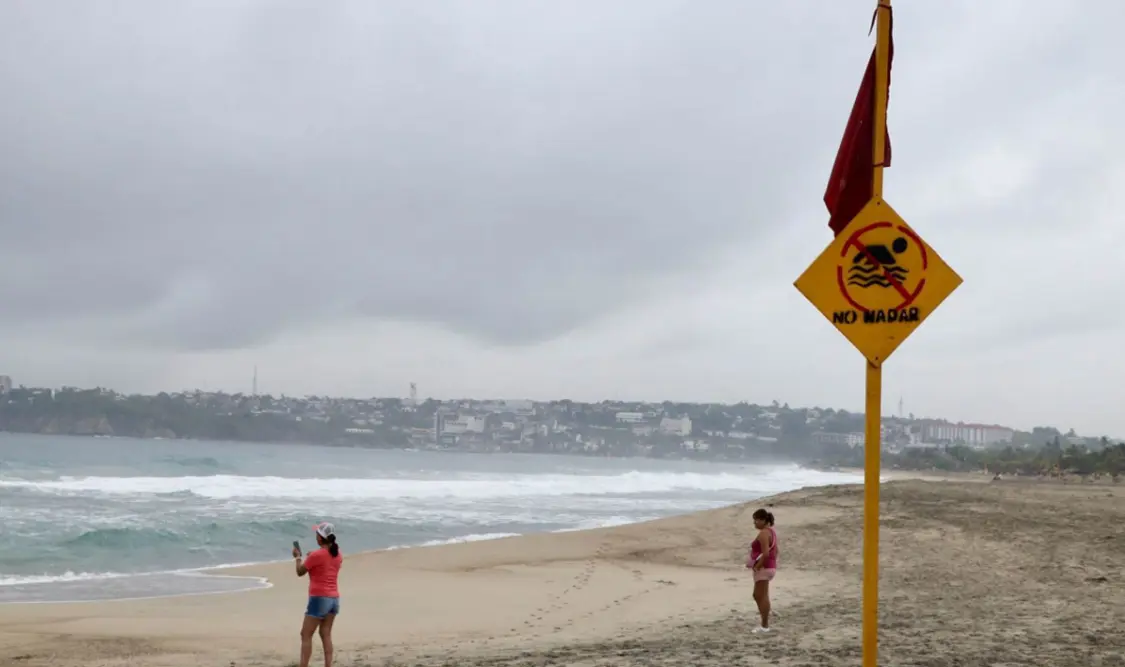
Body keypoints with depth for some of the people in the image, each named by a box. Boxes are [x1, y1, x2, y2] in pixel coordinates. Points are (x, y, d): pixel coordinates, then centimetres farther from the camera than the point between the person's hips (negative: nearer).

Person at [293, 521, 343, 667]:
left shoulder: (316, 555, -13)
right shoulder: (337, 554, 8)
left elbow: (300, 572, -1)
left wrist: (297, 556, 14)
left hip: (319, 598, -7)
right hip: (334, 598, 7)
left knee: (306, 635, -2)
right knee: (326, 634, 10)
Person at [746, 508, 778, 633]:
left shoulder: (763, 533, -18)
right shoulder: (771, 531, 14)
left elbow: (765, 553, -25)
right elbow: (775, 551, 20)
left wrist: (757, 566, -17)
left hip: (763, 568, -11)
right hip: (769, 567, 11)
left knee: (762, 597, -4)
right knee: (758, 596, 17)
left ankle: (765, 626, 0)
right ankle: (765, 623, 20)